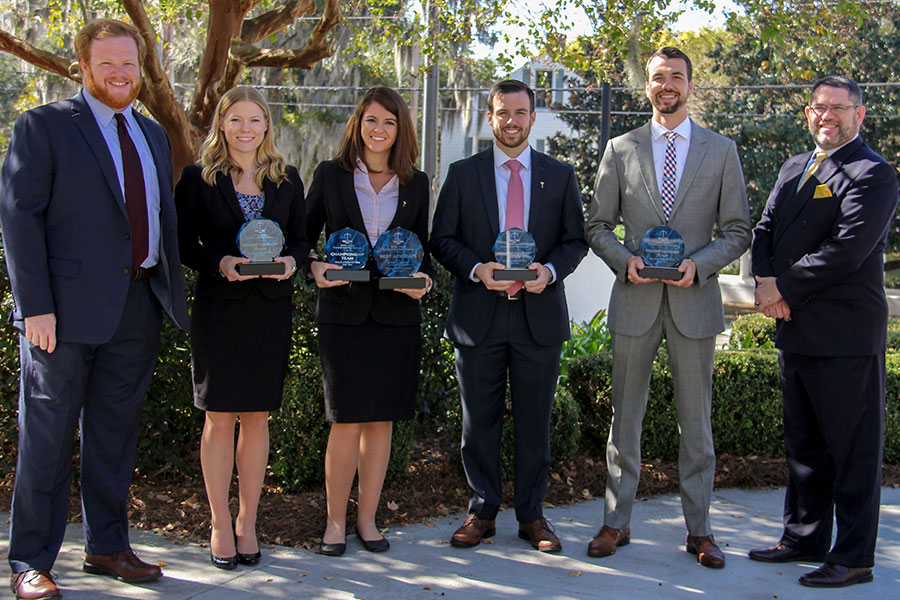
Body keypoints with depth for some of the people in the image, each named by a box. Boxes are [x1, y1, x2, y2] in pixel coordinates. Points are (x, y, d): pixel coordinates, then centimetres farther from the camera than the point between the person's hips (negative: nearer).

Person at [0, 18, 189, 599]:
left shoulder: (153, 134, 17)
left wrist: (171, 290, 9)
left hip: (138, 306, 6)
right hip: (69, 306, -6)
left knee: (116, 434, 13)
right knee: (48, 437, 1)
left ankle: (108, 546, 25)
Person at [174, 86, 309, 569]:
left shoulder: (286, 180, 11)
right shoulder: (198, 178, 3)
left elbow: (301, 239, 12)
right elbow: (183, 242, 0)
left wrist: (290, 261, -10)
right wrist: (219, 263, -18)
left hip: (271, 308, 2)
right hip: (218, 307, -2)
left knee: (257, 417, 6)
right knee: (220, 417, 1)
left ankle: (247, 521, 17)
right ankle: (220, 523, 12)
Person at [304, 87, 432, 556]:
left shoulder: (415, 184, 11)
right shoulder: (330, 176, 5)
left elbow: (422, 246, 15)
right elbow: (304, 235, 8)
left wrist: (423, 278, -5)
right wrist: (315, 266, -12)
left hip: (396, 315, 3)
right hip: (343, 311, -2)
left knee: (382, 420, 6)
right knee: (347, 421, -5)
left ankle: (367, 519, 18)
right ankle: (335, 522, 9)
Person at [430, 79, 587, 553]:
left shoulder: (560, 175, 10)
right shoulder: (463, 173, 7)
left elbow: (575, 240, 9)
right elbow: (442, 239, 4)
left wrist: (550, 270, -11)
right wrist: (476, 268, -14)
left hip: (539, 313, 1)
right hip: (479, 315, 0)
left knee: (535, 420, 6)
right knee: (479, 420, 6)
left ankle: (531, 514, 18)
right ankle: (482, 510, 18)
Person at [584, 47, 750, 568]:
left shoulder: (722, 151, 7)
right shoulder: (621, 149, 8)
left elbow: (738, 231, 5)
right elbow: (598, 226, 9)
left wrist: (698, 264, -12)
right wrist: (625, 259, -10)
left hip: (694, 299, 0)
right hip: (635, 298, 1)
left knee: (696, 421, 6)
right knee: (625, 416, 6)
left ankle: (699, 529, 17)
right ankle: (617, 522, 16)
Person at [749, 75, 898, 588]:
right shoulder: (794, 168, 17)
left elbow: (846, 251, -21)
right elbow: (765, 229, 12)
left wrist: (785, 287, -14)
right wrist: (766, 280, -7)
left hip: (845, 335, -8)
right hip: (796, 331, 9)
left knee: (853, 451, 1)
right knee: (804, 445, 18)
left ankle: (854, 558, 10)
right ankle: (805, 538, 31)